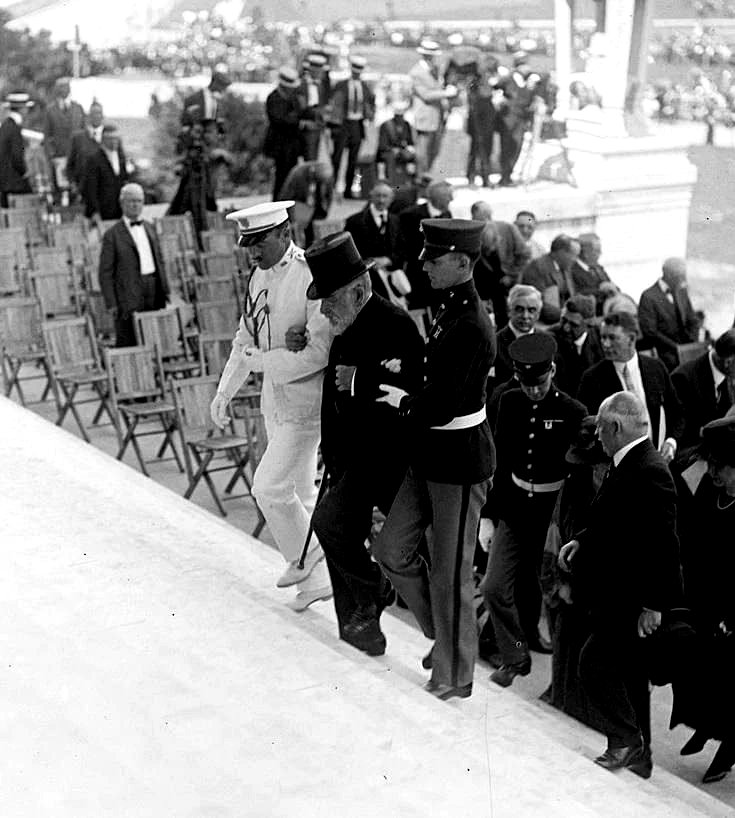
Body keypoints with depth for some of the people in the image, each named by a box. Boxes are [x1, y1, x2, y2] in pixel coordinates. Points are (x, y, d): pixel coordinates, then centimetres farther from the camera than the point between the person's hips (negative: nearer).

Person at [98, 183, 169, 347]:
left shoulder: (149, 228, 17)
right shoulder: (113, 235, -2)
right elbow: (105, 272, -3)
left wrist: (165, 290, 14)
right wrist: (111, 304, -9)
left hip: (154, 296, 6)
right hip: (129, 296, -5)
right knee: (127, 345, -7)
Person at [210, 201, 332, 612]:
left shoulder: (313, 277, -21)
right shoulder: (260, 277, 6)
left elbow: (319, 352, -26)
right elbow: (246, 339, 16)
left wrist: (261, 359, -17)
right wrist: (225, 392, 10)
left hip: (307, 400, -8)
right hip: (276, 397, 8)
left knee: (270, 486, -9)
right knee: (301, 492, 16)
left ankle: (303, 560, 12)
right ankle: (317, 578, 29)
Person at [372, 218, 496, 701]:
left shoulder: (472, 327, -24)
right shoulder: (449, 310, 5)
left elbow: (441, 408, -24)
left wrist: (402, 402, -8)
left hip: (460, 462, -9)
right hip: (431, 456, 9)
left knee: (451, 573, 4)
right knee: (392, 550, 14)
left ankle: (454, 677, 21)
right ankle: (445, 634, 32)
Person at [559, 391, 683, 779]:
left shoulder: (649, 472, -23)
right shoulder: (628, 465, 8)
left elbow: (663, 542, -25)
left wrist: (653, 604, -24)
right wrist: (580, 541, 5)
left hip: (633, 600, -10)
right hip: (620, 594, 10)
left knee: (594, 662, -8)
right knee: (628, 673, 17)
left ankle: (627, 741, 5)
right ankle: (637, 757, 27)